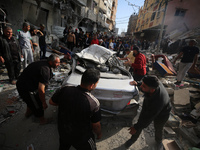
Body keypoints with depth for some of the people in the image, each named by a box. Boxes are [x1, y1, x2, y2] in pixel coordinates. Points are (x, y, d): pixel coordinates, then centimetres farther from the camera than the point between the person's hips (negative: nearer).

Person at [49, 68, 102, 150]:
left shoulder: (65, 90, -24)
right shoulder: (94, 103, -33)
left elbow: (51, 102, -5)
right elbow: (96, 126, -17)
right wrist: (99, 134, 4)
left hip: (62, 132, 4)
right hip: (81, 137, -3)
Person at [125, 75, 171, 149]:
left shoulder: (158, 101, -46)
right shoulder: (153, 83, -33)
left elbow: (148, 118, -32)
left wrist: (136, 127, -21)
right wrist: (137, 83, -9)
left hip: (161, 114, -4)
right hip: (148, 107, 5)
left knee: (158, 129, 24)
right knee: (140, 121, 13)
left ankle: (158, 141, 60)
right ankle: (133, 139, 39)